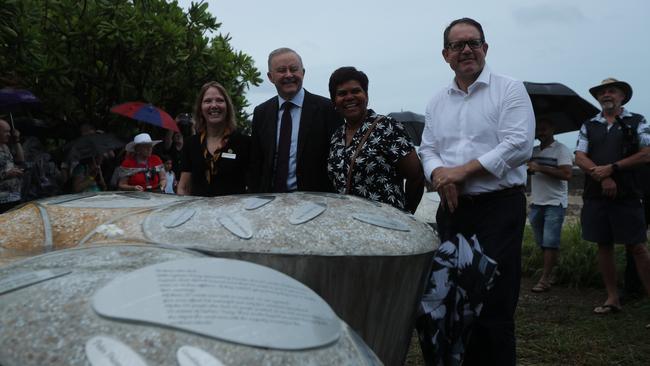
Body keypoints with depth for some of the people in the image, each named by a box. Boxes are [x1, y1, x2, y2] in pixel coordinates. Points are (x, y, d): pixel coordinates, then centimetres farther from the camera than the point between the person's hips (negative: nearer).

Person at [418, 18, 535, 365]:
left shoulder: (509, 89, -1)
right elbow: (428, 150, 12)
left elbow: (518, 145, -13)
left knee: (494, 306, -3)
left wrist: (462, 171, -15)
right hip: (452, 209, 5)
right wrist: (439, 175, -11)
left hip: (499, 208, -5)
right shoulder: (437, 102, 15)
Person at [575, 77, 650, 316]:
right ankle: (612, 299, 16)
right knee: (604, 246, 7)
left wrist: (612, 168, -13)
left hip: (627, 196, -3)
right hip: (595, 196, 3)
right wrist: (602, 177, -12)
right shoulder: (588, 126, 14)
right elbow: (580, 158, 3)